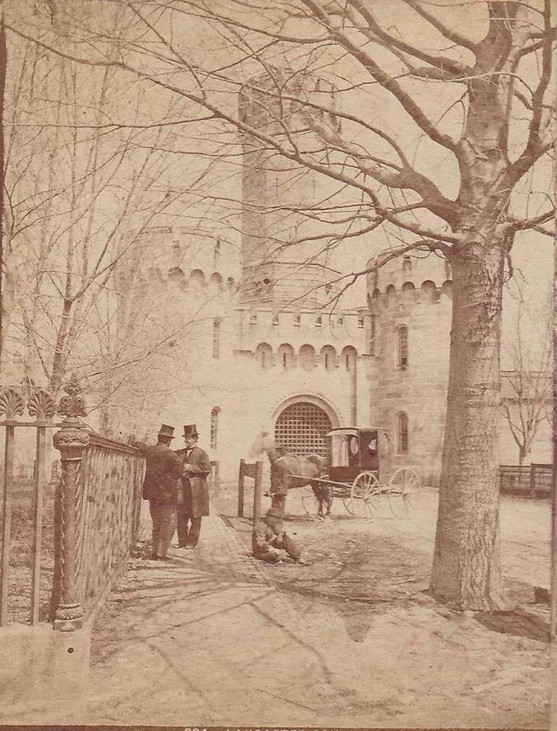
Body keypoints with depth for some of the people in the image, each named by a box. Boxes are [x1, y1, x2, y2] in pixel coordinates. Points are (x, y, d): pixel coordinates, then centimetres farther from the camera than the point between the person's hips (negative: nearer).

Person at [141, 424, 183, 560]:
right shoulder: (169, 453, -14)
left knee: (156, 524, 17)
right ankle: (161, 554, -1)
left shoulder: (148, 451, 5)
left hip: (152, 493, 7)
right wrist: (171, 481, -4)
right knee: (168, 524, 2)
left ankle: (155, 552, 21)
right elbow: (178, 470, -20)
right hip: (167, 493, -6)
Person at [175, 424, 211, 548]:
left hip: (196, 491, -4)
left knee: (195, 518, 2)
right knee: (181, 517, 5)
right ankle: (182, 541, 14)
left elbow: (207, 468, -10)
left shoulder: (201, 454, 0)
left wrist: (191, 468, -13)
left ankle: (192, 542, 10)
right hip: (182, 490, 4)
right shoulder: (179, 453, 15)